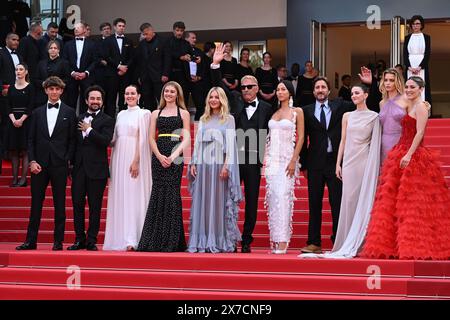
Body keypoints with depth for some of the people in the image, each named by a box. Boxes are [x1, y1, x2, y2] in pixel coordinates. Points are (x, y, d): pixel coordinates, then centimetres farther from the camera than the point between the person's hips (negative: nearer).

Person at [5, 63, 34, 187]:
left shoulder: (30, 87, -1)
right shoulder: (11, 88, 11)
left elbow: (30, 107, -6)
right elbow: (8, 106, 5)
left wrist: (21, 120, -15)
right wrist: (13, 120, -10)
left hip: (25, 121, -4)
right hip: (13, 121, 4)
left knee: (25, 151, -5)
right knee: (13, 151, 2)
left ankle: (23, 178, -5)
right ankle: (15, 178, 4)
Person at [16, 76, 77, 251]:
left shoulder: (69, 112, 5)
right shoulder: (37, 112, 11)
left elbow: (72, 139, 3)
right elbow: (31, 139, 9)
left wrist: (68, 160, -7)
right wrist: (32, 161, -2)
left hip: (60, 164, -2)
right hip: (39, 164, 2)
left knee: (60, 204, 3)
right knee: (36, 203, 3)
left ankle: (58, 241, 8)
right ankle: (31, 240, 7)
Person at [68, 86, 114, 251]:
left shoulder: (107, 120, 1)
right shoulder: (79, 119, 15)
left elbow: (106, 141, -15)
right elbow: (74, 142, 18)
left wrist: (89, 130, -12)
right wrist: (71, 163, 12)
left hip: (96, 169, -4)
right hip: (79, 168, 4)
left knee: (95, 206, 0)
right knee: (77, 204, 4)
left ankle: (92, 241, 5)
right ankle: (79, 239, 12)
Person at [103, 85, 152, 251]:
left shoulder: (143, 113, -1)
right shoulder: (121, 114, 16)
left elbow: (142, 139, -8)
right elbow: (114, 139, 17)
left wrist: (136, 161, -16)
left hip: (134, 157, -6)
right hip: (119, 157, 6)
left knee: (133, 196, -7)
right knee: (119, 198, 5)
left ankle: (132, 240, -8)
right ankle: (119, 238, 8)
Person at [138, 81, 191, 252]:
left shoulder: (183, 113, 8)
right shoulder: (156, 113, 15)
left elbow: (187, 139, 0)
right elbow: (152, 138, 8)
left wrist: (174, 155, -13)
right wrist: (159, 156, -7)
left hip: (175, 156, -2)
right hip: (158, 156, 2)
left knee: (171, 193, -6)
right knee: (158, 194, -2)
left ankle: (171, 241, -2)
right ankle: (155, 240, 2)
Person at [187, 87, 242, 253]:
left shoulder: (228, 119, 5)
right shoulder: (203, 120, 16)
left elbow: (231, 143, -2)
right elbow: (197, 142, 15)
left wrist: (226, 166, -12)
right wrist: (193, 163, 5)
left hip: (219, 165, -4)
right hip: (203, 165, 4)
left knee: (219, 202, -3)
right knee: (201, 202, 1)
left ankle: (219, 242, -2)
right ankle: (201, 241, 2)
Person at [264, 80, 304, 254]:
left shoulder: (297, 112, 2)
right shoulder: (274, 113, 16)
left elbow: (301, 137, -3)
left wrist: (293, 161, -11)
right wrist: (265, 159, 9)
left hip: (287, 159, -5)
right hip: (272, 159, 5)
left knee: (283, 196, -15)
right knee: (273, 198, 1)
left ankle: (282, 241, -17)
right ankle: (274, 239, 4)